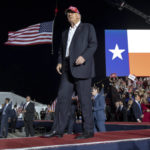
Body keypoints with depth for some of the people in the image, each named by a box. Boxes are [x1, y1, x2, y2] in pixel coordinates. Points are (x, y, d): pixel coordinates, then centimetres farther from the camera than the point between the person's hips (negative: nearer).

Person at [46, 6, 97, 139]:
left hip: (82, 67, -6)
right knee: (62, 97, -2)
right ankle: (58, 130, 0)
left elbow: (93, 44, -3)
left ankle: (88, 131, -1)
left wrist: (84, 56, -19)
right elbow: (61, 50, 24)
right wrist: (60, 62, 5)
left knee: (85, 99, -7)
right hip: (67, 69, 6)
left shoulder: (88, 27, 10)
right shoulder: (65, 33, 26)